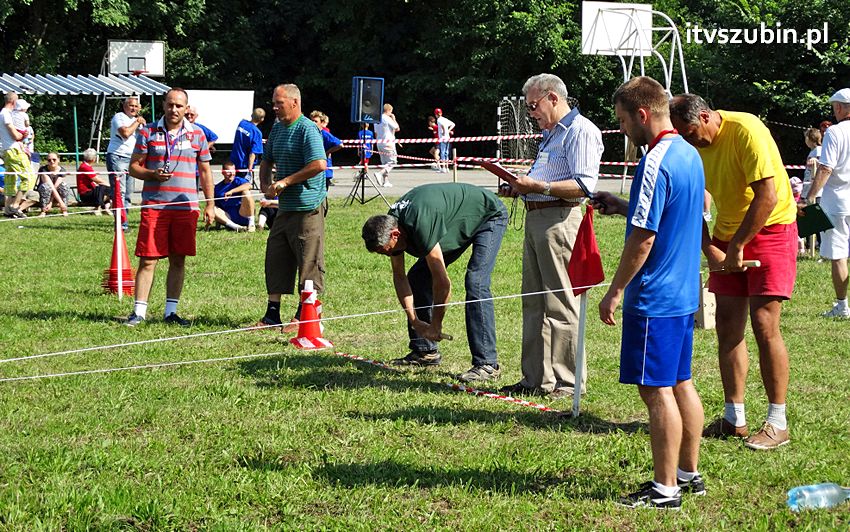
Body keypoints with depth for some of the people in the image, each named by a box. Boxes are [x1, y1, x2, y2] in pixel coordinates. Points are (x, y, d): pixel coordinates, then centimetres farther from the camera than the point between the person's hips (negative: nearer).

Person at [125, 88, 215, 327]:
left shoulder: (197, 134, 9)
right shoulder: (147, 132, 3)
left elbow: (205, 171, 13)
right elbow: (134, 166, 5)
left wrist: (210, 204, 8)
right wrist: (153, 174, -15)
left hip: (186, 207, 2)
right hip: (154, 206, -2)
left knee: (178, 261, 6)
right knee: (148, 260, -3)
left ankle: (171, 311, 15)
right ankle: (139, 311, 3)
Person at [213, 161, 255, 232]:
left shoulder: (238, 181, 3)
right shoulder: (218, 188, 14)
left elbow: (248, 185, -20)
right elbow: (216, 205, 17)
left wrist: (232, 191, -27)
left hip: (242, 215, -3)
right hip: (228, 217, 3)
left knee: (246, 192, -21)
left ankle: (251, 224, -20)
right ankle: (235, 227, -32)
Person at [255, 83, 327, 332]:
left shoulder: (307, 129, -14)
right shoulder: (277, 128, 14)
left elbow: (319, 164, -26)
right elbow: (267, 161, 26)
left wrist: (286, 182, -19)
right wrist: (265, 185, 6)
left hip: (307, 206, -9)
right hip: (284, 206, 9)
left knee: (309, 263, -1)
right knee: (275, 259, 10)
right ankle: (272, 315, 16)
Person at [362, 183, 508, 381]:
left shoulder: (421, 225, -39)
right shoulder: (390, 225, -13)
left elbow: (442, 282, -35)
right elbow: (399, 276, -2)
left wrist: (435, 326, -24)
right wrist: (415, 321, -7)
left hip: (490, 216, -9)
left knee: (475, 283, -25)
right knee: (418, 276, 4)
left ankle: (487, 363, -24)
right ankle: (425, 351, 12)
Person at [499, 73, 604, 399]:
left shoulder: (581, 131, -9)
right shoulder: (550, 134, 23)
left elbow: (584, 185, -19)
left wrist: (538, 186, -21)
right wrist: (523, 186, 13)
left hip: (559, 219, -10)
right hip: (535, 219, 10)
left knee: (561, 305, -7)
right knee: (534, 303, 11)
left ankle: (567, 382, -2)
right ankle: (537, 378, 16)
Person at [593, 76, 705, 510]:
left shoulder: (656, 163, -19)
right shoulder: (689, 155, 10)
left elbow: (643, 237, -21)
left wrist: (615, 291, -14)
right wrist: (622, 207, 17)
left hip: (654, 298, -10)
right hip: (684, 292, 10)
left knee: (656, 390, -4)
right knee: (680, 384, 15)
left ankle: (665, 488, 0)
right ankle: (689, 473, 24)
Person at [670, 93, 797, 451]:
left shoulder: (745, 130, -22)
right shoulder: (692, 146, -2)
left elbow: (767, 196, -25)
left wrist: (737, 248, -20)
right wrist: (710, 250, -8)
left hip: (771, 230, -7)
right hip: (728, 233, 7)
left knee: (764, 324, -12)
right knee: (728, 326, 3)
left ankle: (777, 423, -5)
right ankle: (734, 418, 11)